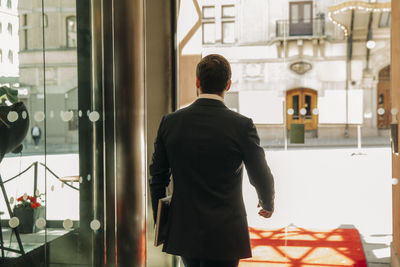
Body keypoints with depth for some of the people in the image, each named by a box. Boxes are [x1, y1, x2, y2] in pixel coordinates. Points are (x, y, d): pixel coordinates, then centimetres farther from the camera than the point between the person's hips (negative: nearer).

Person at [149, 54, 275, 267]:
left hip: (183, 231, 4)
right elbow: (261, 177, -2)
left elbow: (157, 177, 2)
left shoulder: (170, 122, -4)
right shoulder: (242, 126, -13)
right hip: (224, 235, -4)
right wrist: (267, 204, 20)